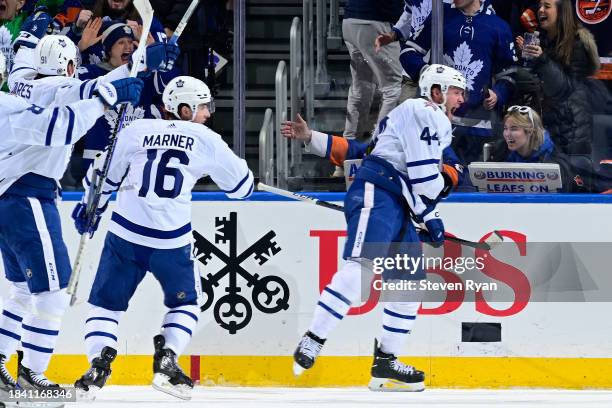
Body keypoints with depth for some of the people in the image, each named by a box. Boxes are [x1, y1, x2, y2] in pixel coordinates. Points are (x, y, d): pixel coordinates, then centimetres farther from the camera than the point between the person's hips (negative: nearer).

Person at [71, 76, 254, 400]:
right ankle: (166, 360, 3)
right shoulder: (206, 140, 3)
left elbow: (105, 174, 13)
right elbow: (240, 186, 13)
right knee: (184, 301, 22)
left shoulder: (136, 131, 5)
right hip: (171, 241, -1)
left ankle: (100, 361, -7)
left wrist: (90, 206, 31)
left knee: (106, 302, 14)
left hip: (125, 236, 1)